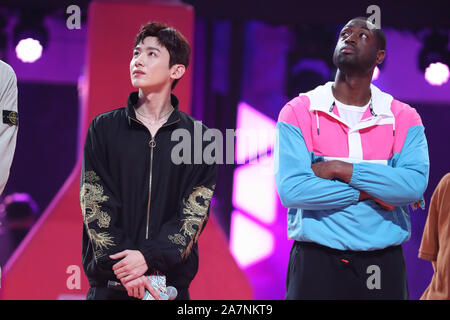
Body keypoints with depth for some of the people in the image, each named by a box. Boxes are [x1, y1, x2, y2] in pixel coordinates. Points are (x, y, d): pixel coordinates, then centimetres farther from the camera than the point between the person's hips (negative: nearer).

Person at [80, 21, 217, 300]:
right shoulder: (104, 128, 6)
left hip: (172, 280, 0)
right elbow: (95, 204, -2)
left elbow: (195, 212, -3)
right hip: (109, 282, 0)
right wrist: (122, 266, -14)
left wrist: (148, 256, -17)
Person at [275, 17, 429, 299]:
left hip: (383, 266, 1)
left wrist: (340, 169, -16)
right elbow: (290, 189, -13)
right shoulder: (298, 112, 0)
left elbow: (415, 184, -13)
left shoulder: (404, 118, 4)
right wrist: (368, 193, -11)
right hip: (316, 263, -1)